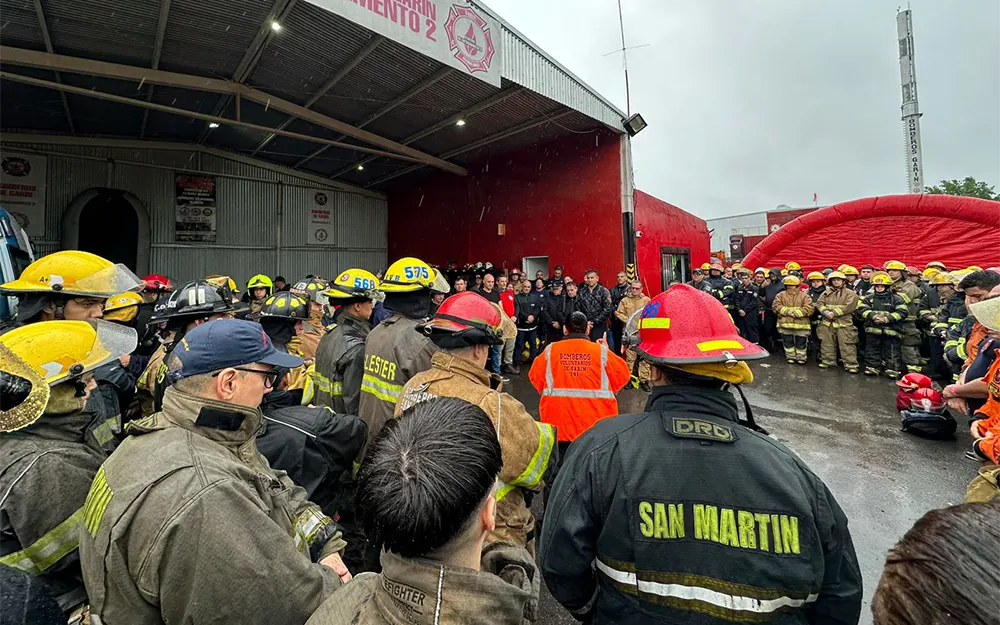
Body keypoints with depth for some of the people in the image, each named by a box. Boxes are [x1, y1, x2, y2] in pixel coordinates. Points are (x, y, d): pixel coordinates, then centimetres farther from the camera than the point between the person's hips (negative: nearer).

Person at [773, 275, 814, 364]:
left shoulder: (805, 296, 2)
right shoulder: (781, 295, 6)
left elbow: (809, 309, -7)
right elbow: (775, 306, -4)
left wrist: (796, 313, -17)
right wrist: (786, 311, -15)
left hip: (801, 324, -1)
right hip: (785, 324, 1)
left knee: (801, 343, 7)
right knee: (788, 342, 9)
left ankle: (801, 358, 20)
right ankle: (790, 357, 23)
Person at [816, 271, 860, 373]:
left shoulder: (851, 294, 1)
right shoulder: (826, 293, 13)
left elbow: (849, 307, -12)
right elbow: (819, 303, 3)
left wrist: (834, 313, -17)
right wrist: (825, 311, -16)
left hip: (844, 323, -4)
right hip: (827, 323, 4)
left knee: (847, 346, -5)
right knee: (827, 344, 11)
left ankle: (851, 365, -1)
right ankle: (828, 362, 22)